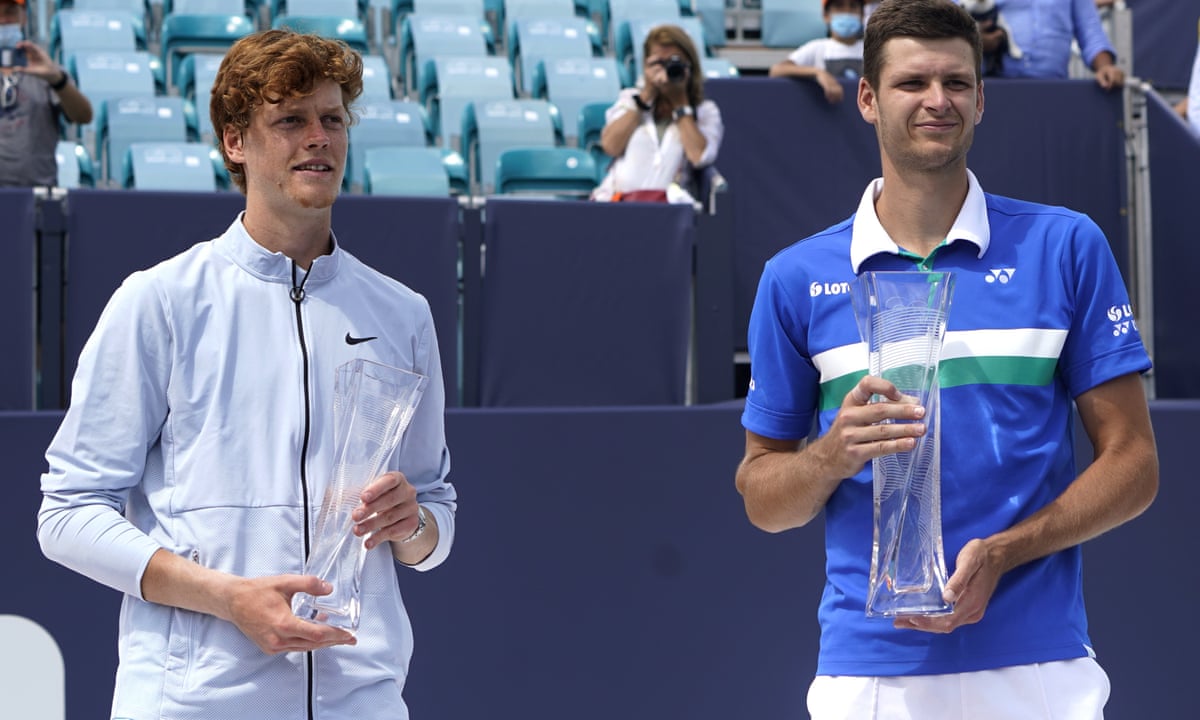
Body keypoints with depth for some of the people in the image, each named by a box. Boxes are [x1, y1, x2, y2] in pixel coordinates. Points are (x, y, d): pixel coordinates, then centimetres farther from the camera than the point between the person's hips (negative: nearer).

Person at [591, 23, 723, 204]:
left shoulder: (705, 111, 18)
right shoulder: (629, 98, 26)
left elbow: (699, 157, -3)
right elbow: (610, 146, 7)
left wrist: (679, 102, 6)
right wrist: (646, 96, 8)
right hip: (618, 196, 2)